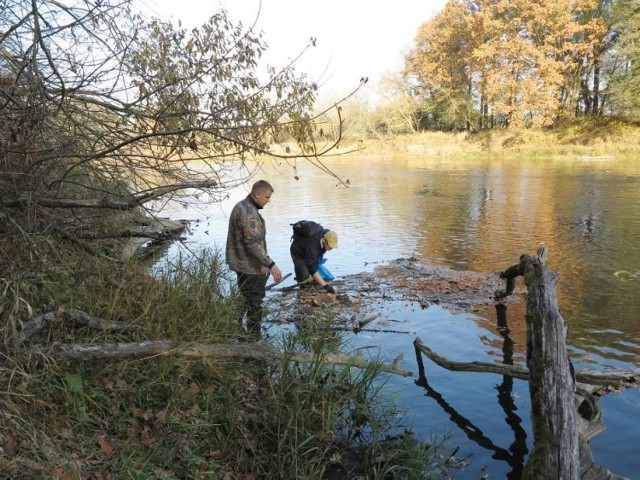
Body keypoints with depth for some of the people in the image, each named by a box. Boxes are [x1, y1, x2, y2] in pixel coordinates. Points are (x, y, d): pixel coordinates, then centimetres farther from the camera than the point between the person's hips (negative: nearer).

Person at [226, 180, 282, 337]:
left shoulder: (241, 206, 10)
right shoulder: (249, 213, -23)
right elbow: (253, 243, -29)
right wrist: (271, 265, -30)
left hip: (240, 263, 10)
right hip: (251, 266, -10)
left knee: (244, 297, 22)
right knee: (255, 301, 1)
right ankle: (254, 335, 10)